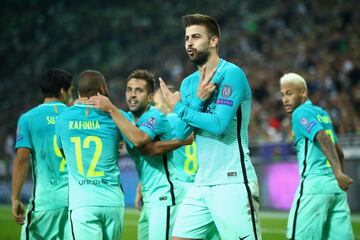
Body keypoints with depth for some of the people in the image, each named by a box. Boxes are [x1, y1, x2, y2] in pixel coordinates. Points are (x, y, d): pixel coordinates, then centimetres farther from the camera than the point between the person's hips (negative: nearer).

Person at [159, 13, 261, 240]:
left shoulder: (231, 74, -9)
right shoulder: (189, 83, 14)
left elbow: (219, 125, -18)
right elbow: (181, 133, 5)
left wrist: (179, 108, -6)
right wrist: (198, 100, -10)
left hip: (233, 183, -8)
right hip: (201, 184, 8)